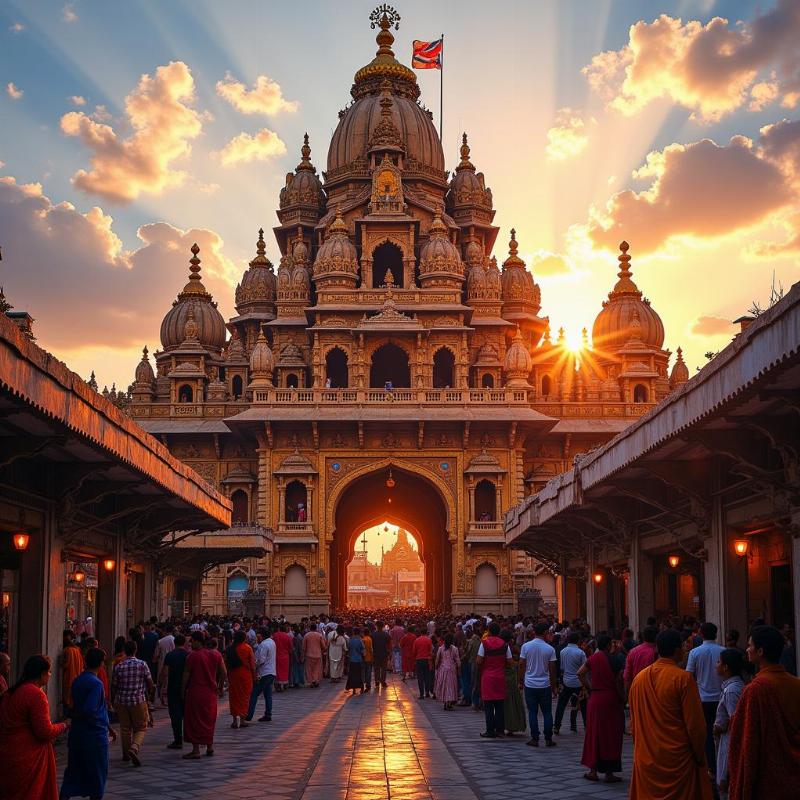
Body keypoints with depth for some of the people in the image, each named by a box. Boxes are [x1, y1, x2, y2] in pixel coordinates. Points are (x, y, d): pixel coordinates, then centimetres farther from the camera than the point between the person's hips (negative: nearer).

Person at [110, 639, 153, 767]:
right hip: (139, 701, -2)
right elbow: (150, 684, -3)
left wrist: (113, 701, 18)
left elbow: (113, 686, 4)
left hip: (121, 701, 2)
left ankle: (126, 754, 25)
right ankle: (134, 748, -19)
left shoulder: (118, 667, -3)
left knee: (125, 728, 16)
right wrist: (147, 692, 19)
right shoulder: (142, 664, -7)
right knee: (140, 728, 6)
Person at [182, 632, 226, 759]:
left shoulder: (192, 656, -11)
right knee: (209, 719, 17)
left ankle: (196, 750, 1)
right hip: (210, 692, 5)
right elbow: (224, 674, 2)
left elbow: (186, 676, -8)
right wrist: (216, 684, 16)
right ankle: (210, 747, 22)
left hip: (195, 692, -4)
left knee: (194, 720, 3)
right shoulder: (216, 655, 1)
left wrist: (183, 691, 3)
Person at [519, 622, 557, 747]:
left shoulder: (526, 646, -4)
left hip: (530, 685, 1)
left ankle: (535, 739, 6)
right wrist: (554, 686, 7)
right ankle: (548, 739, 8)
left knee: (532, 712, 6)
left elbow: (522, 665, -2)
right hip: (545, 685, 0)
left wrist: (521, 681, 9)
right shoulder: (549, 649, -6)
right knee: (547, 712, 8)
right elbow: (552, 669, -2)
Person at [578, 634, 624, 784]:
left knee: (595, 734, 13)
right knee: (610, 736, 4)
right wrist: (622, 697, 0)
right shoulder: (612, 659, -11)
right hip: (611, 699, -4)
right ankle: (609, 773, 6)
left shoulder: (593, 659, 3)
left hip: (595, 699, 4)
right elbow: (618, 681, -12)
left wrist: (589, 688, 8)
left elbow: (580, 673, 4)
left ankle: (593, 770, 15)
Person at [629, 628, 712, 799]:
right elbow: (695, 723, -11)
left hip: (645, 759, 5)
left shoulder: (639, 678, 3)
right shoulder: (682, 678, -13)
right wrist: (700, 756, 1)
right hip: (678, 759, -5)